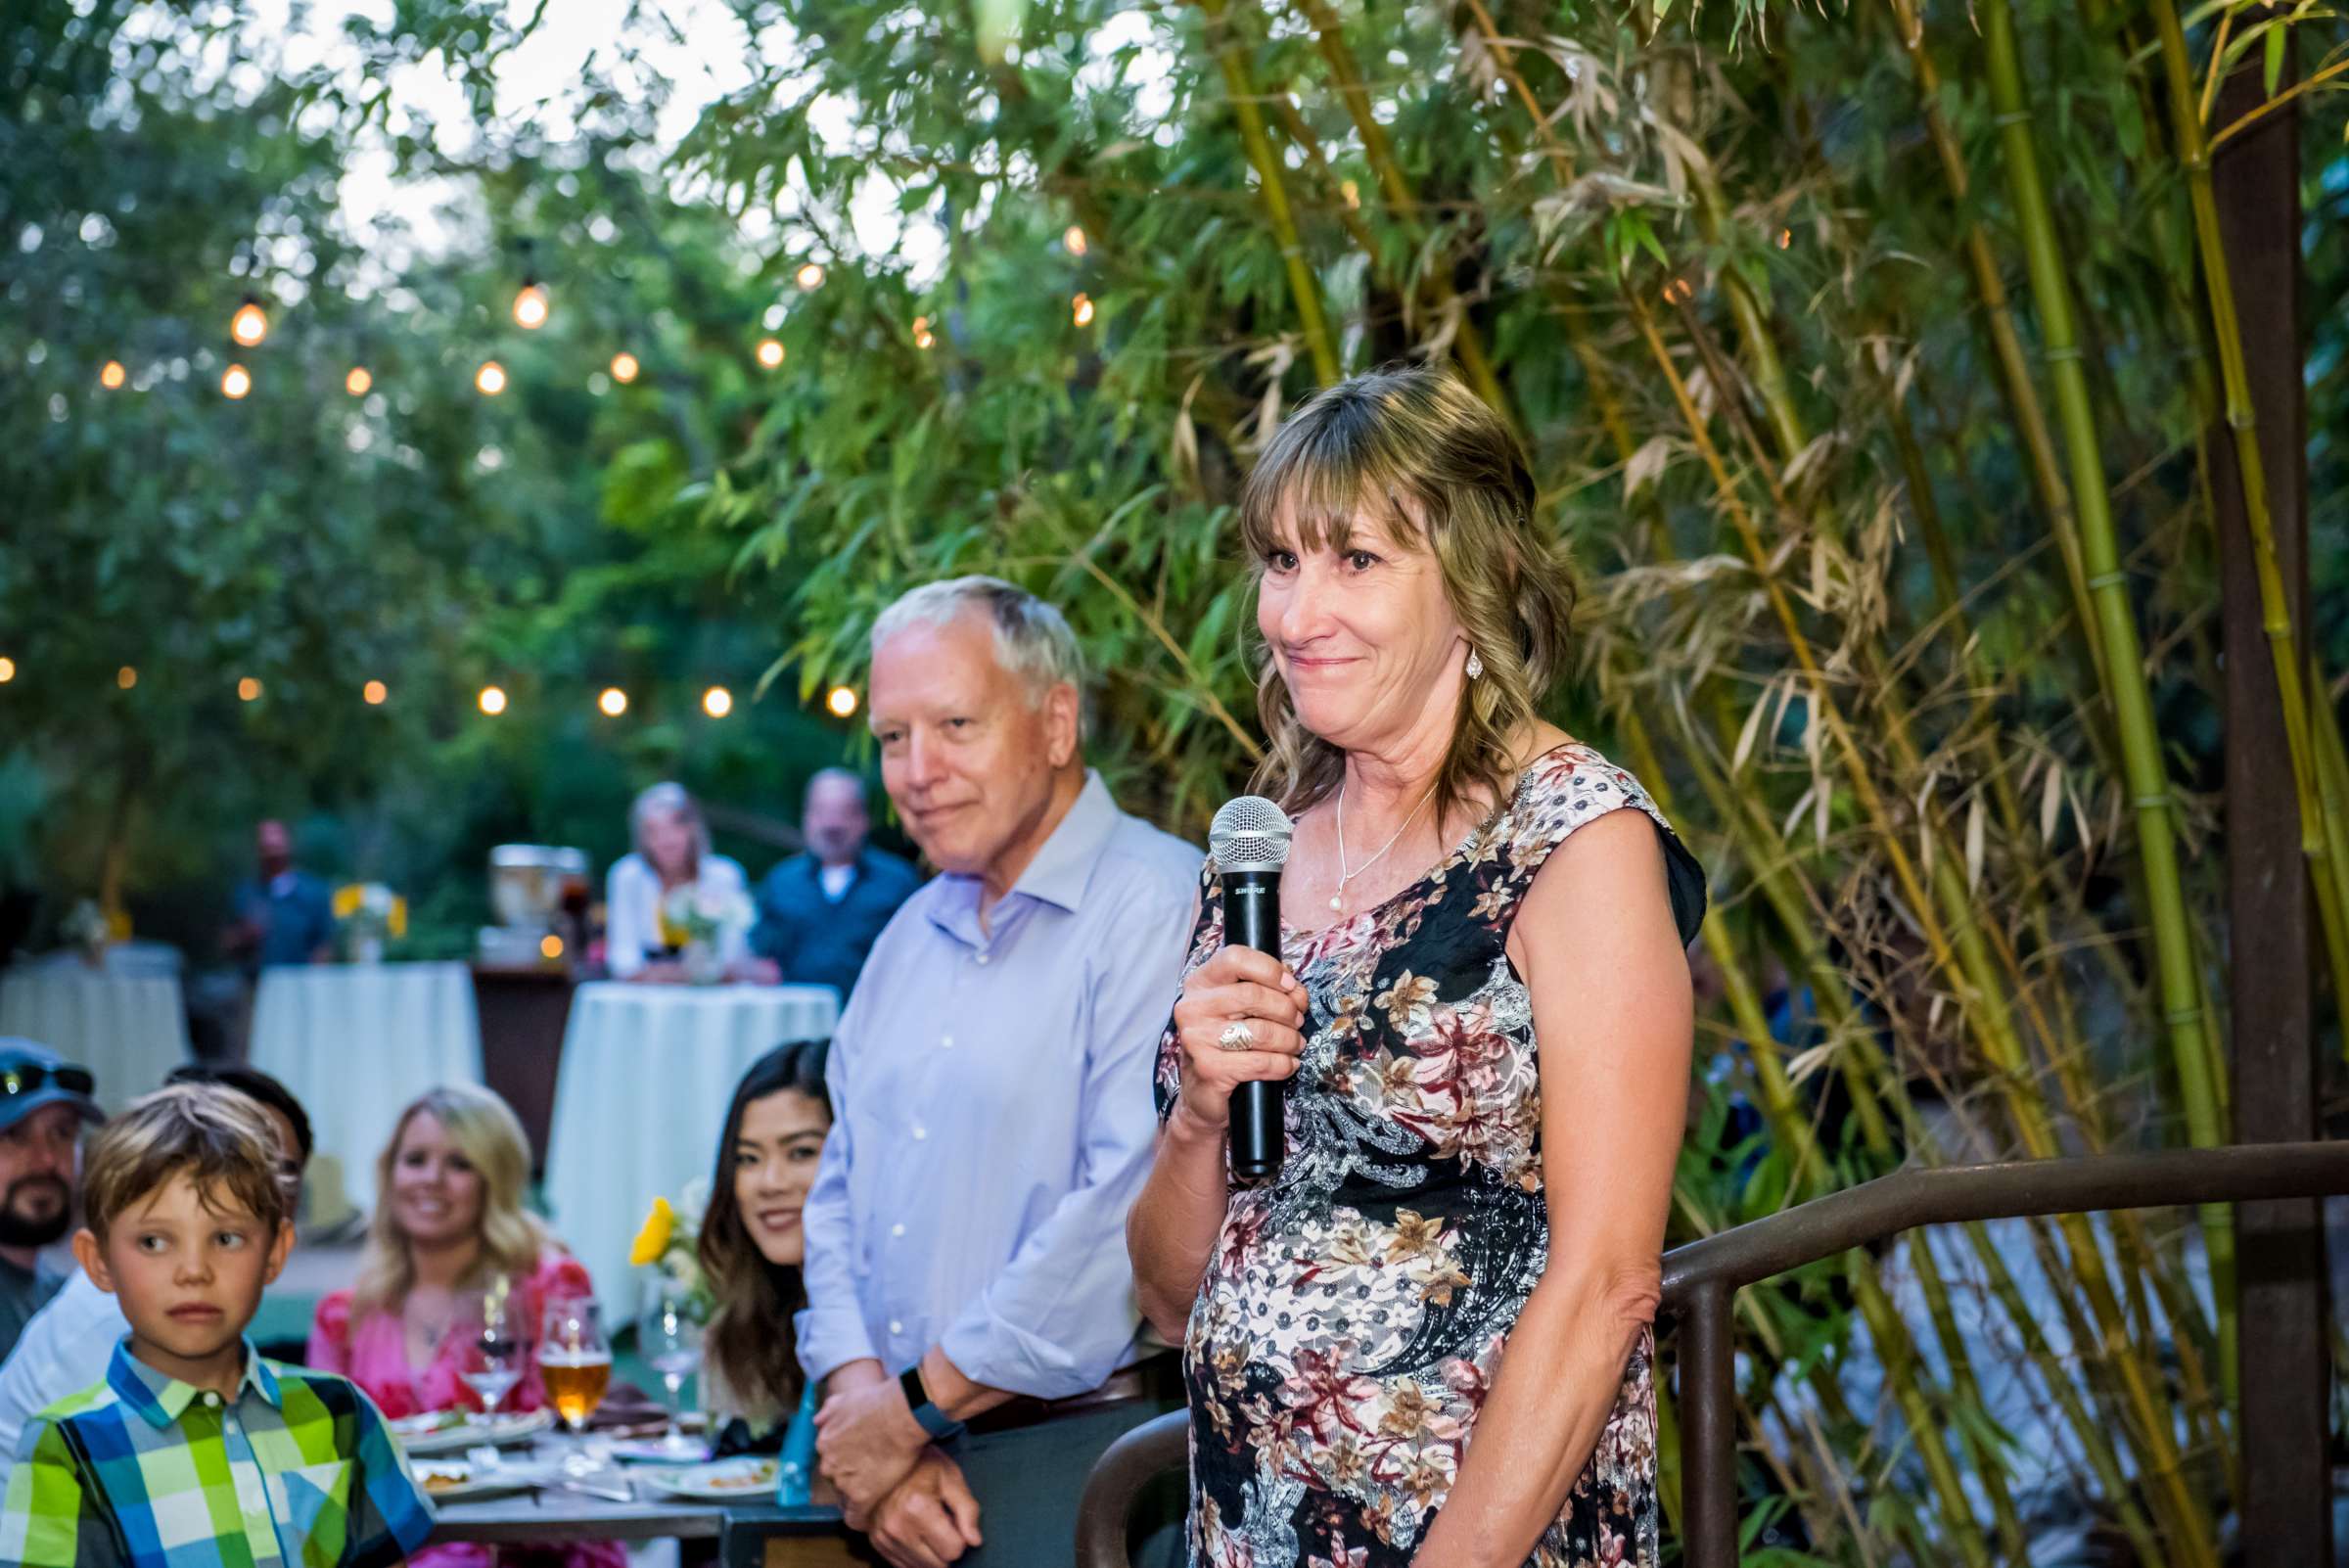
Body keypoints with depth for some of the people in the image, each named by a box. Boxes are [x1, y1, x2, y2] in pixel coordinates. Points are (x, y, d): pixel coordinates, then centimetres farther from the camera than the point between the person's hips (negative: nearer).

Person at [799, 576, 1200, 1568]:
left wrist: (915, 1408, -13)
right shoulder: (914, 935, 15)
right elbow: (840, 1193, 15)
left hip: (1075, 1469, -7)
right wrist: (860, 1404, -3)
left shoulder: (1160, 908, -12)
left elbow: (1136, 1209, -21)